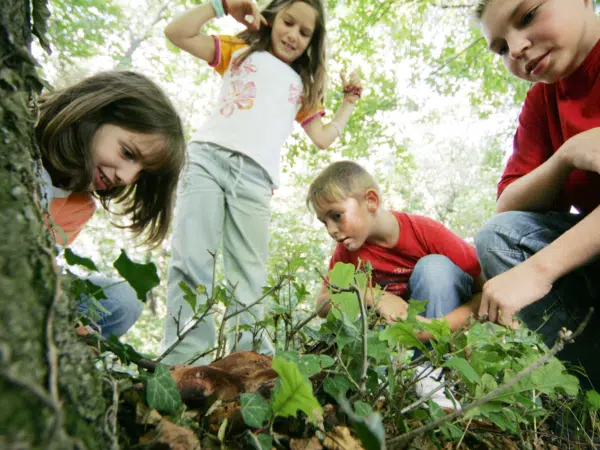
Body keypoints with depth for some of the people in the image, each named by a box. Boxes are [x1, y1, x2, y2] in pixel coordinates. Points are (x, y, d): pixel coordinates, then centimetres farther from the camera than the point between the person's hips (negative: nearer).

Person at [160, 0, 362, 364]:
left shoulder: (304, 86, 29)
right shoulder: (239, 51, 25)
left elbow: (324, 137, 20)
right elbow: (177, 33, 16)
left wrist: (350, 101, 21)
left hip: (255, 179, 1)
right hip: (208, 159, -1)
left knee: (249, 276, -4)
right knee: (191, 261, -14)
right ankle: (184, 358, -14)